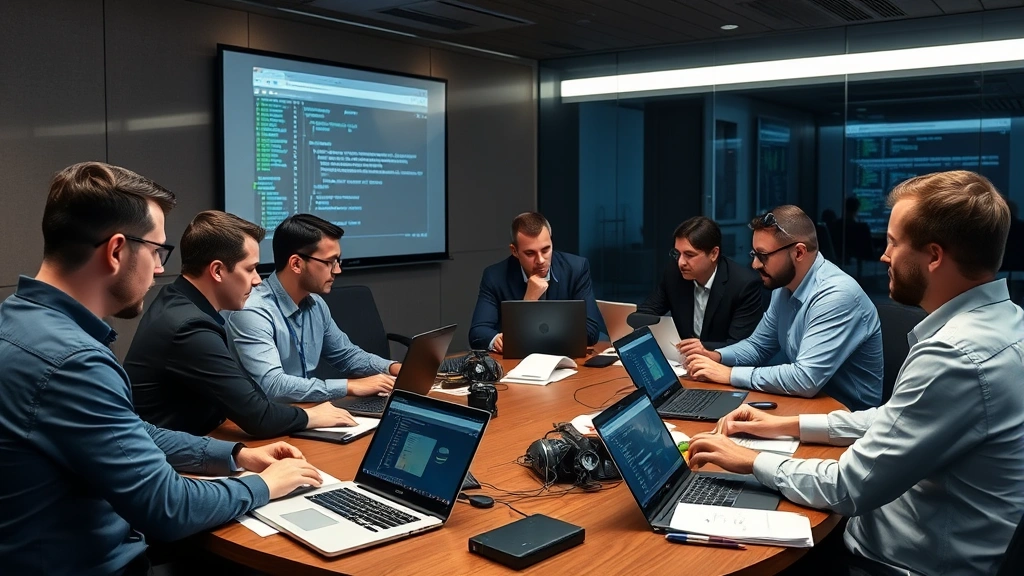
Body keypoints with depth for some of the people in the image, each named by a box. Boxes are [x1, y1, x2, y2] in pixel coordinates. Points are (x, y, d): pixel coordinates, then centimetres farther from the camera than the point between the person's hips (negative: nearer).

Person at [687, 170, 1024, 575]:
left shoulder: (956, 357, -29)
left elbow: (850, 489, -24)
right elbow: (895, 420, 13)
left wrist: (751, 460, -10)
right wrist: (787, 425, 9)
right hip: (920, 540, 8)